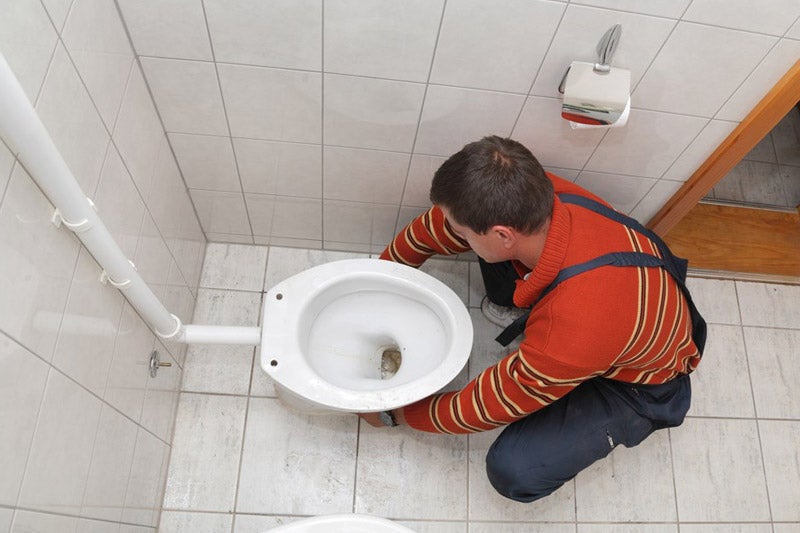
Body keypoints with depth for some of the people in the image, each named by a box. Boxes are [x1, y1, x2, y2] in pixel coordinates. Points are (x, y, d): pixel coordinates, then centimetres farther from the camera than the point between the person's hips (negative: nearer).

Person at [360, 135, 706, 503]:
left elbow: (482, 408, -26)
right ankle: (513, 303, 16)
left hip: (640, 381, -5)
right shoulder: (535, 195, -28)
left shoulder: (568, 335, -44)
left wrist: (394, 413, -9)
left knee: (514, 471, -23)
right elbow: (434, 227, -9)